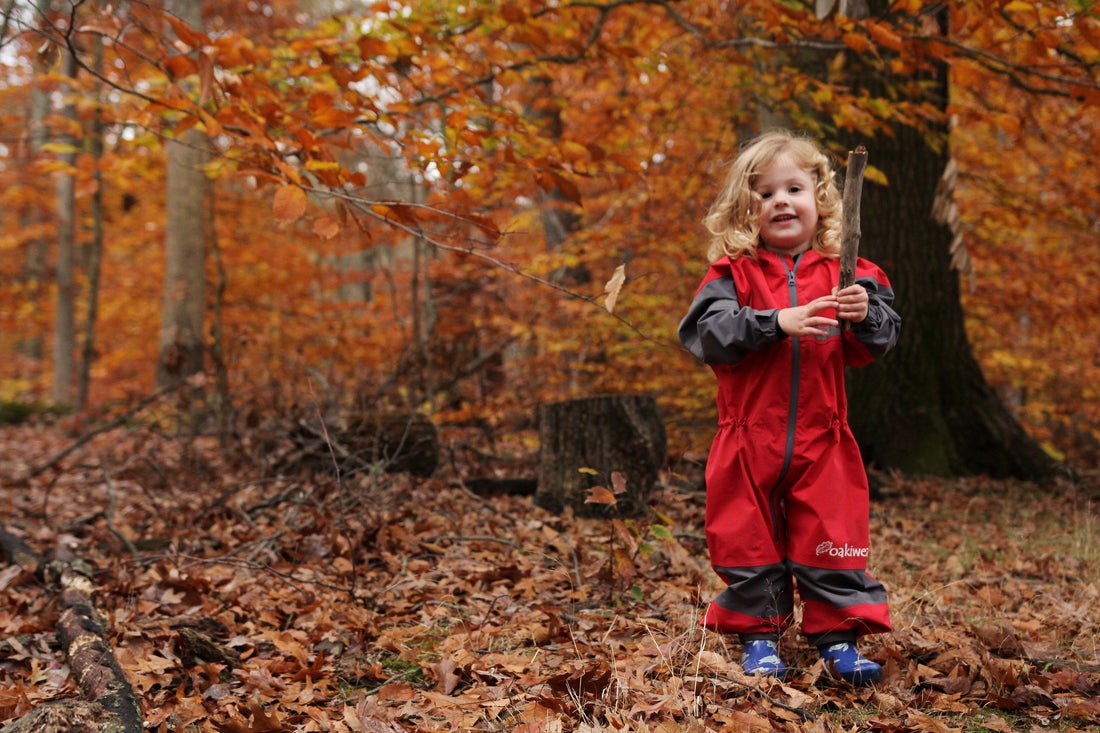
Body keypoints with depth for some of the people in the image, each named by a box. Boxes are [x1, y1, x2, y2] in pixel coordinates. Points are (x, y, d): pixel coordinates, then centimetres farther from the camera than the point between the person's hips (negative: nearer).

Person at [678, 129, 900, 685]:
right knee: (751, 539, 7)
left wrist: (866, 315, -20)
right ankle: (759, 634, 22)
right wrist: (777, 322, -23)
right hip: (749, 439, -1)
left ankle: (837, 636, 18)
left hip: (823, 441, 1)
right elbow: (709, 335, -14)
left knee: (830, 539, 4)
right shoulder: (733, 273, 0)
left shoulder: (845, 273, 4)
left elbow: (879, 344, 2)